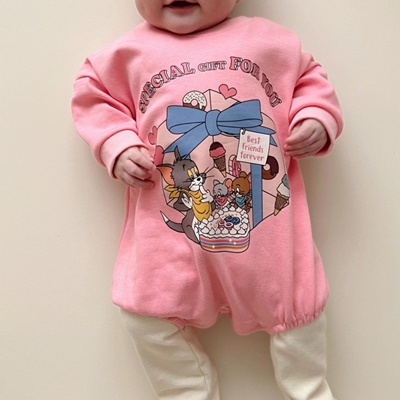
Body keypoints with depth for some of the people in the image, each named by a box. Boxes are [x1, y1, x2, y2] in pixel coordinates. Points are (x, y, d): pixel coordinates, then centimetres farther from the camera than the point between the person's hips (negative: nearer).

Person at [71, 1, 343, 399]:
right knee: (149, 314, 4)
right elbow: (94, 95, 13)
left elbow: (310, 81, 17)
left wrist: (317, 119, -3)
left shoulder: (269, 40, 6)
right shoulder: (132, 53, 5)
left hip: (266, 222, 0)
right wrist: (118, 146, -3)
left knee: (296, 303, 9)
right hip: (172, 231, 1)